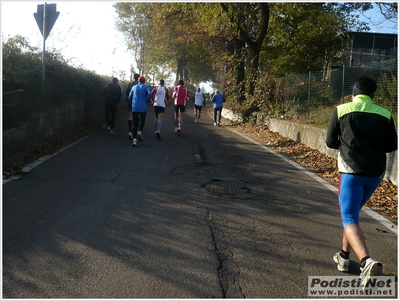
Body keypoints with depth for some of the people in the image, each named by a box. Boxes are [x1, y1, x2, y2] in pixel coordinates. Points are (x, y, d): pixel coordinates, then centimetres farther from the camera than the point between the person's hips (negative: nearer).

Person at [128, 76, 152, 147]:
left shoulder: (134, 87, 13)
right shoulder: (146, 87, 3)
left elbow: (130, 97, 16)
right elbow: (150, 94, -17)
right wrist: (147, 101, -3)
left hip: (134, 108, 2)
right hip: (143, 108, -2)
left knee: (135, 123, 5)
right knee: (142, 121, 20)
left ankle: (134, 139, -6)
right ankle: (140, 132, -4)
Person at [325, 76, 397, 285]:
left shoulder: (341, 110, -3)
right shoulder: (384, 114, 3)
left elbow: (330, 142, 1)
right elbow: (392, 146, 7)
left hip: (351, 172, -4)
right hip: (376, 174, 4)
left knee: (349, 220, -3)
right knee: (352, 213, 22)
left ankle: (367, 261, -25)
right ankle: (344, 256, 31)